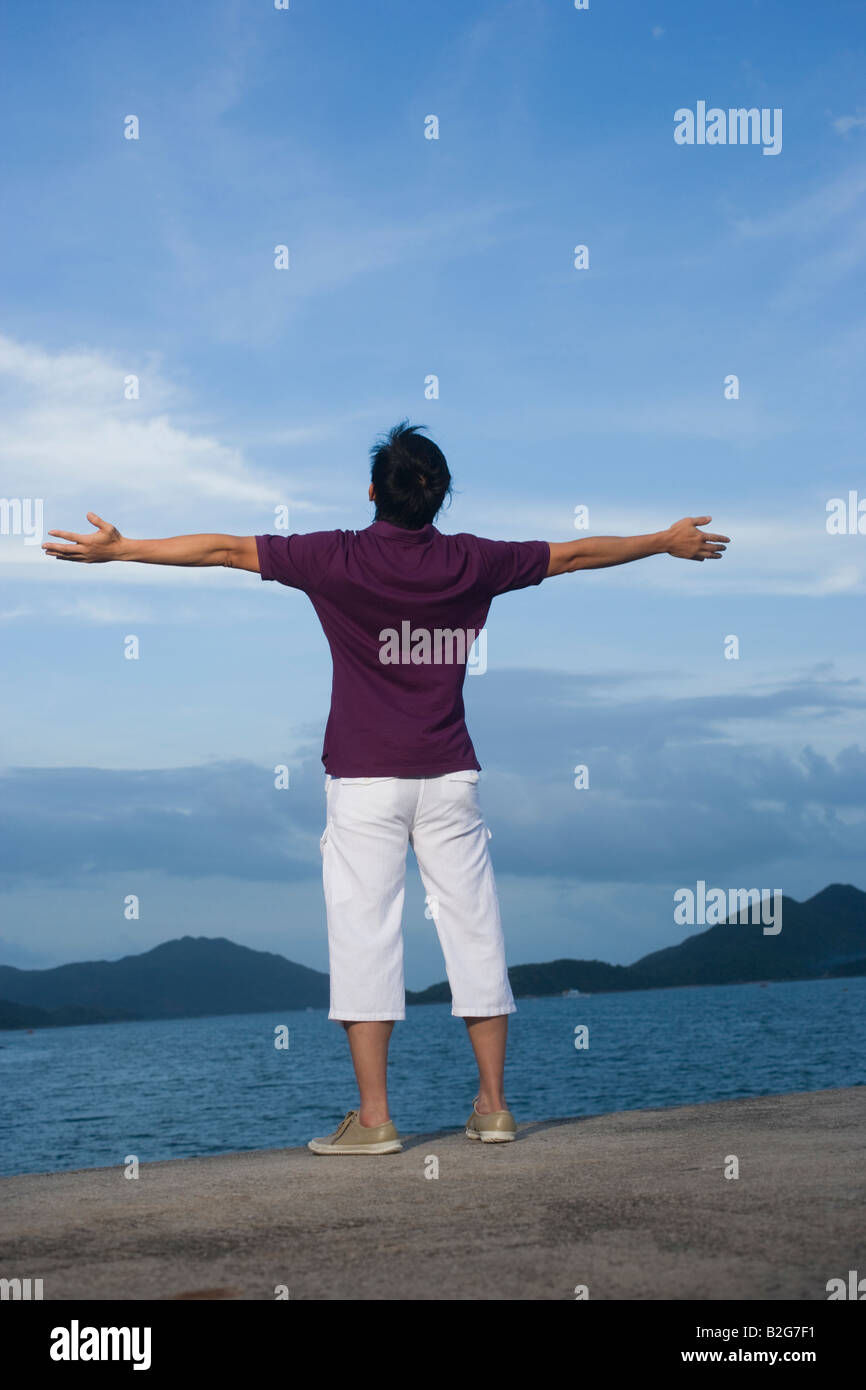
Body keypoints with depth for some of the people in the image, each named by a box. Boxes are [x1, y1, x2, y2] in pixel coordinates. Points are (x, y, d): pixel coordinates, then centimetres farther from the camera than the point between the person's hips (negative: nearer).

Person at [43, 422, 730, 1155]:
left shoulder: (338, 558, -6)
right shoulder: (472, 562, 1)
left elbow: (226, 549, -3)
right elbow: (578, 553, 13)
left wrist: (119, 548, 5)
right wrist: (670, 541, 27)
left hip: (365, 779, -2)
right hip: (451, 777, 3)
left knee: (364, 935, 0)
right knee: (474, 931, 8)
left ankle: (374, 1116, -1)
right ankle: (493, 1105, 13)